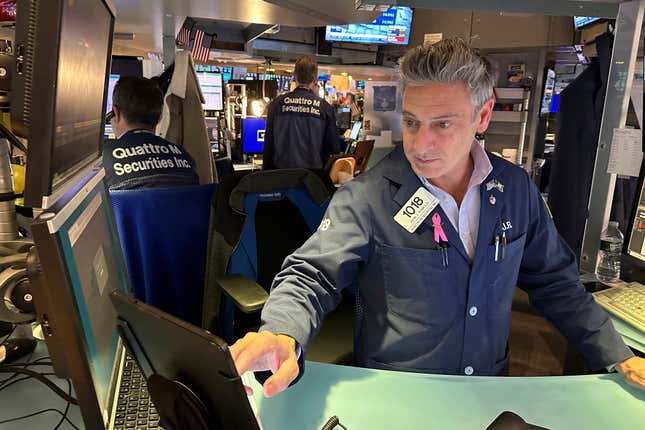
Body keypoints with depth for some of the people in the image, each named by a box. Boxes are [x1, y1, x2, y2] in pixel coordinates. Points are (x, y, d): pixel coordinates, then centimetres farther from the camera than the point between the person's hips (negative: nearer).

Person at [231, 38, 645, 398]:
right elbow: (310, 276, -15)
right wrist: (282, 336, -35)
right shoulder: (366, 199, -15)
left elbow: (554, 282, 10)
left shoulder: (516, 189, 0)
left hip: (489, 391, 3)